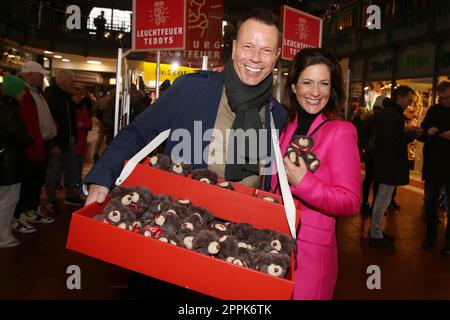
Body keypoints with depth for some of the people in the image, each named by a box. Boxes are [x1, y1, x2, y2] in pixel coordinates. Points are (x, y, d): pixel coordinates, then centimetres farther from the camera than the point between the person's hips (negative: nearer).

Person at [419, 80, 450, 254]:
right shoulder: (434, 110, 7)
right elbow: (422, 133, 10)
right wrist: (428, 132, -13)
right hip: (433, 165, 3)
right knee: (430, 203, 11)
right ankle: (431, 236, 25)